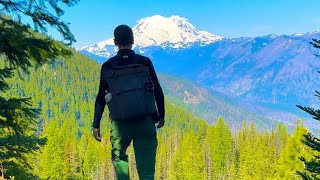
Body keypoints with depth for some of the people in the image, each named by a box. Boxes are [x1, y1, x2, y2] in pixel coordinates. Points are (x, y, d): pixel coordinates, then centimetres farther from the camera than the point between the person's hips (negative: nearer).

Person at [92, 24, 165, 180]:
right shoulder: (144, 62, 0)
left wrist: (96, 124, 8)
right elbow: (158, 91, 3)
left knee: (119, 157, 21)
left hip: (120, 123, 0)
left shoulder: (108, 66, 1)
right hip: (145, 121, 0)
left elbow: (101, 97, 2)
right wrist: (161, 115, 14)